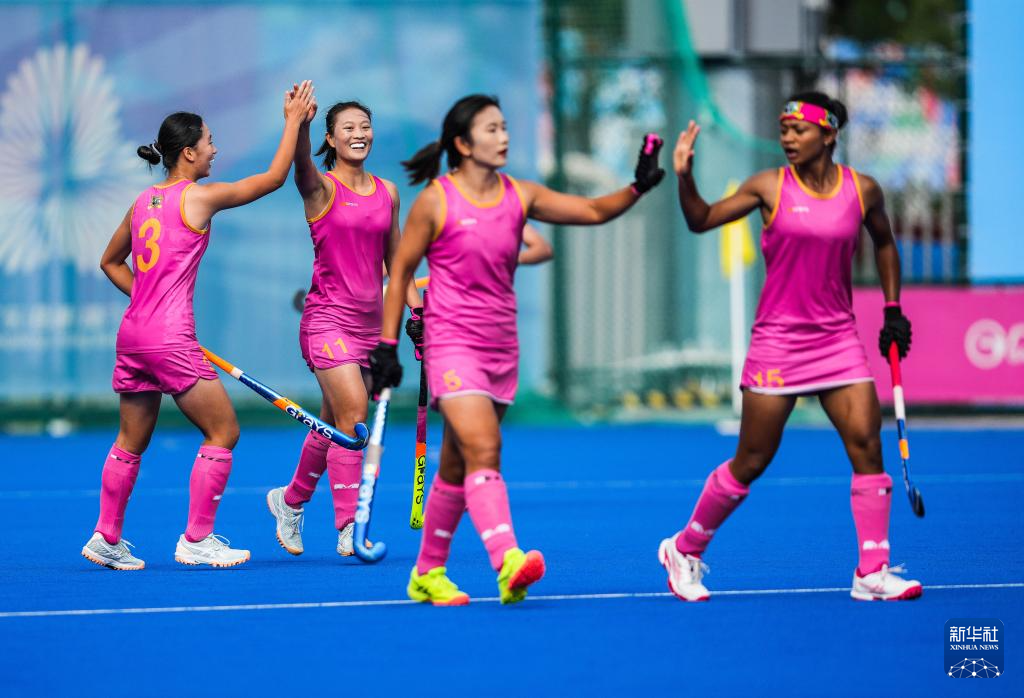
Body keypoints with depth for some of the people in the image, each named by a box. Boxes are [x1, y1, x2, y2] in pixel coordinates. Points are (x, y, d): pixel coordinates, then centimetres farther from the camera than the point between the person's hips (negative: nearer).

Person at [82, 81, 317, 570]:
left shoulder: (143, 202, 12)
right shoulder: (200, 197, -8)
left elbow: (110, 262, 25)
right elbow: (273, 178, -2)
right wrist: (293, 121, 7)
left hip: (133, 333, 8)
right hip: (171, 338, -8)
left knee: (132, 441, 17)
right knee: (223, 432, 3)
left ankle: (107, 538, 21)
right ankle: (197, 539, 2)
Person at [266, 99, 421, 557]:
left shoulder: (387, 193, 11)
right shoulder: (320, 188, -5)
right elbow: (301, 161, -28)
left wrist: (416, 309, 12)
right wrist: (300, 124, -47)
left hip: (370, 321, 6)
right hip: (328, 317, -6)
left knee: (334, 426, 12)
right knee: (352, 412, -20)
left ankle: (290, 501, 36)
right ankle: (349, 528, -17)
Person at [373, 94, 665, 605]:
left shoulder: (520, 196, 6)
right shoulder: (435, 201, -6)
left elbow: (592, 211, 5)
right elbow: (400, 271, 0)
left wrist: (638, 187, -13)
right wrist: (387, 345, -3)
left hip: (501, 347, 5)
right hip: (452, 343, -5)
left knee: (457, 466, 11)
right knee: (483, 451, -22)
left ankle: (428, 574, 22)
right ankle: (508, 563, -36)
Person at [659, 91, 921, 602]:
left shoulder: (863, 190, 2)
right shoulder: (770, 187, -4)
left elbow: (884, 241, 20)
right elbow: (701, 221, 3)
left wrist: (893, 309, 15)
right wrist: (685, 178, -15)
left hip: (837, 338, 3)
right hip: (777, 339, -2)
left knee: (866, 442, -10)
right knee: (751, 461, 1)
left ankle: (872, 573, -5)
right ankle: (684, 550, 20)